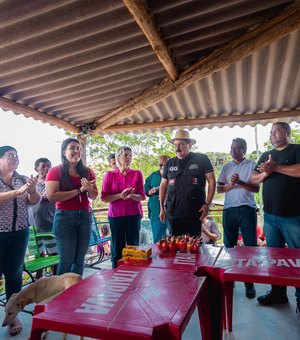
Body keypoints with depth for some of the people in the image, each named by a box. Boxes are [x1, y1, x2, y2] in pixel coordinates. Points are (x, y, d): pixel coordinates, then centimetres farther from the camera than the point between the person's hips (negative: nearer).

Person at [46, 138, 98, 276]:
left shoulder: (87, 171, 9)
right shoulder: (55, 171, -3)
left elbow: (94, 196, 12)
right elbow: (51, 196, -16)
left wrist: (90, 189, -12)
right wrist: (79, 190, -14)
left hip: (85, 216, 4)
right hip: (64, 217, -4)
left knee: (80, 259, 10)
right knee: (67, 260, 2)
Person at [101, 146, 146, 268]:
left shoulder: (137, 174, 5)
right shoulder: (110, 175, 3)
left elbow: (142, 196, 4)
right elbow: (104, 197, -1)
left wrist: (132, 196, -17)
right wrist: (120, 195, -16)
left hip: (133, 215, 0)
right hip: (116, 215, 0)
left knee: (133, 246, 2)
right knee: (117, 248, 5)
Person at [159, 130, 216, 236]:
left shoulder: (201, 159, 1)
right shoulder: (170, 163, 11)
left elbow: (212, 181, 0)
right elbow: (163, 185, 16)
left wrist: (207, 204, -8)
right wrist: (162, 208, 12)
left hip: (195, 212, -2)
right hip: (173, 212, 3)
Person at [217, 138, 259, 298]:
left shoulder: (252, 165, 5)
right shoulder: (226, 167, 12)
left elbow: (256, 188, -2)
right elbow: (219, 189, 7)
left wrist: (240, 182, -16)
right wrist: (230, 184, -12)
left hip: (247, 209, -2)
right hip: (229, 209, 2)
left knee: (250, 246, 0)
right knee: (229, 245, 7)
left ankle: (249, 282, 12)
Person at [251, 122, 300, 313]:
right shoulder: (266, 156, 16)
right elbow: (254, 179, 12)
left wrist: (276, 167, -16)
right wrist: (266, 173, -7)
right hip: (270, 216, 6)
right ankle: (278, 293, 27)